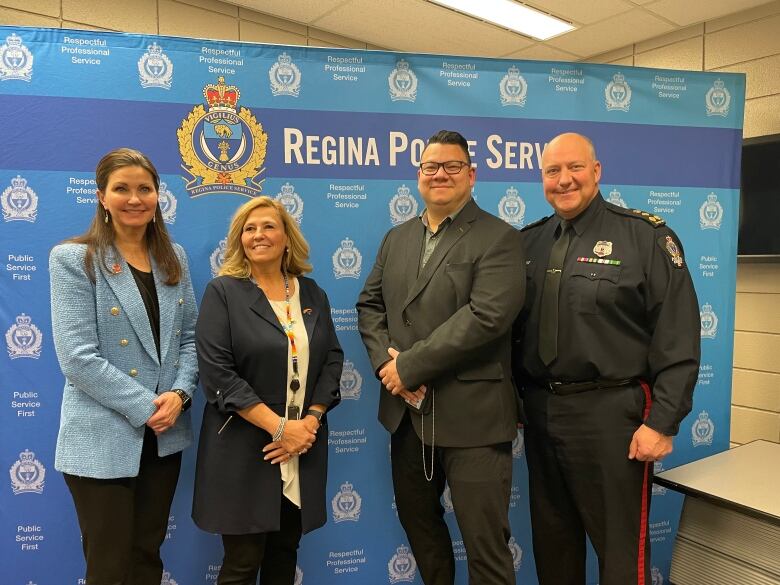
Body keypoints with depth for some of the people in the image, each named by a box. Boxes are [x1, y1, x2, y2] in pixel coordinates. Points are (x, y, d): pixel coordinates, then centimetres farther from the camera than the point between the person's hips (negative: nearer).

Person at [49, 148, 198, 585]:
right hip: (103, 439, -4)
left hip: (165, 435, 5)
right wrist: (146, 408, -17)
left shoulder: (174, 257, 7)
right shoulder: (73, 259, -7)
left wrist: (180, 393, -9)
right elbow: (78, 357, -15)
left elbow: (189, 336, 8)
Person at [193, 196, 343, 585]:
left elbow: (332, 359, 7)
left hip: (303, 445, 4)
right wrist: (279, 427, -17)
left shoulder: (312, 293, 8)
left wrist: (311, 421, -7)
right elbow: (216, 373, -14)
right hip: (244, 449, -4)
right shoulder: (223, 292, -5)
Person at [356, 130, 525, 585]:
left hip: (471, 413, -6)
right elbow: (370, 304, 11)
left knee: (485, 541, 5)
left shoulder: (499, 238, -8)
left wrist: (409, 366, -18)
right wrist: (386, 360, -8)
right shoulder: (396, 238, 13)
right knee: (417, 520, 23)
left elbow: (486, 317, -20)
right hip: (407, 411, 7)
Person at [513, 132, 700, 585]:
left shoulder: (645, 236, -6)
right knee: (551, 540, 19)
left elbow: (677, 340, -10)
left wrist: (662, 423, -14)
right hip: (540, 410, 5)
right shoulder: (529, 241, 8)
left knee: (621, 547, 9)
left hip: (612, 412, -4)